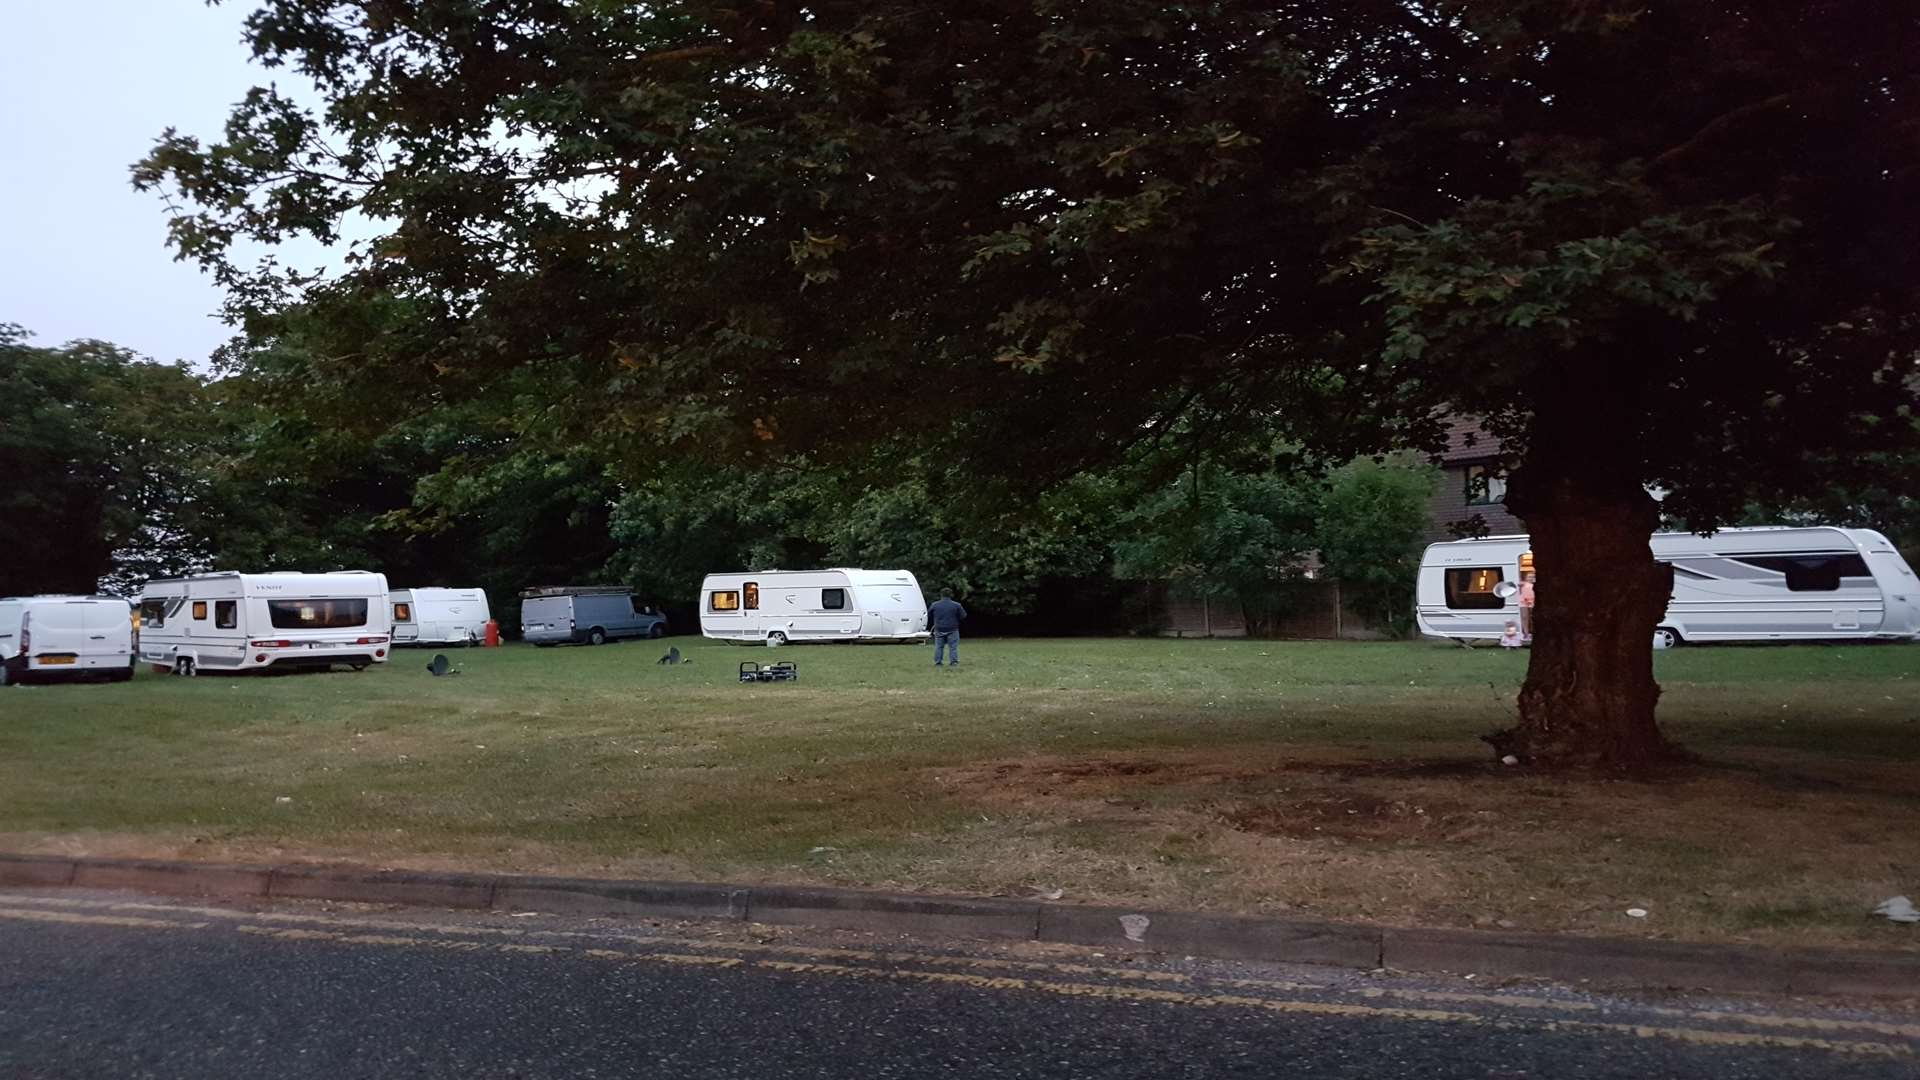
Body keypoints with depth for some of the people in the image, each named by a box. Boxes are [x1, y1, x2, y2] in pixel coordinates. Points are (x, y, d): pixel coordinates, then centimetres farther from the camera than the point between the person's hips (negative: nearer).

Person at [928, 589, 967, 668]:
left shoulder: (934, 605, 0)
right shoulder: (956, 605, -5)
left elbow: (928, 616, 8)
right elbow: (963, 615, -1)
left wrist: (932, 624, 24)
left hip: (939, 630, 1)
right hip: (952, 631, -1)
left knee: (938, 647, 9)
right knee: (953, 647, 4)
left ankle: (937, 663, 9)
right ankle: (955, 662, 1)